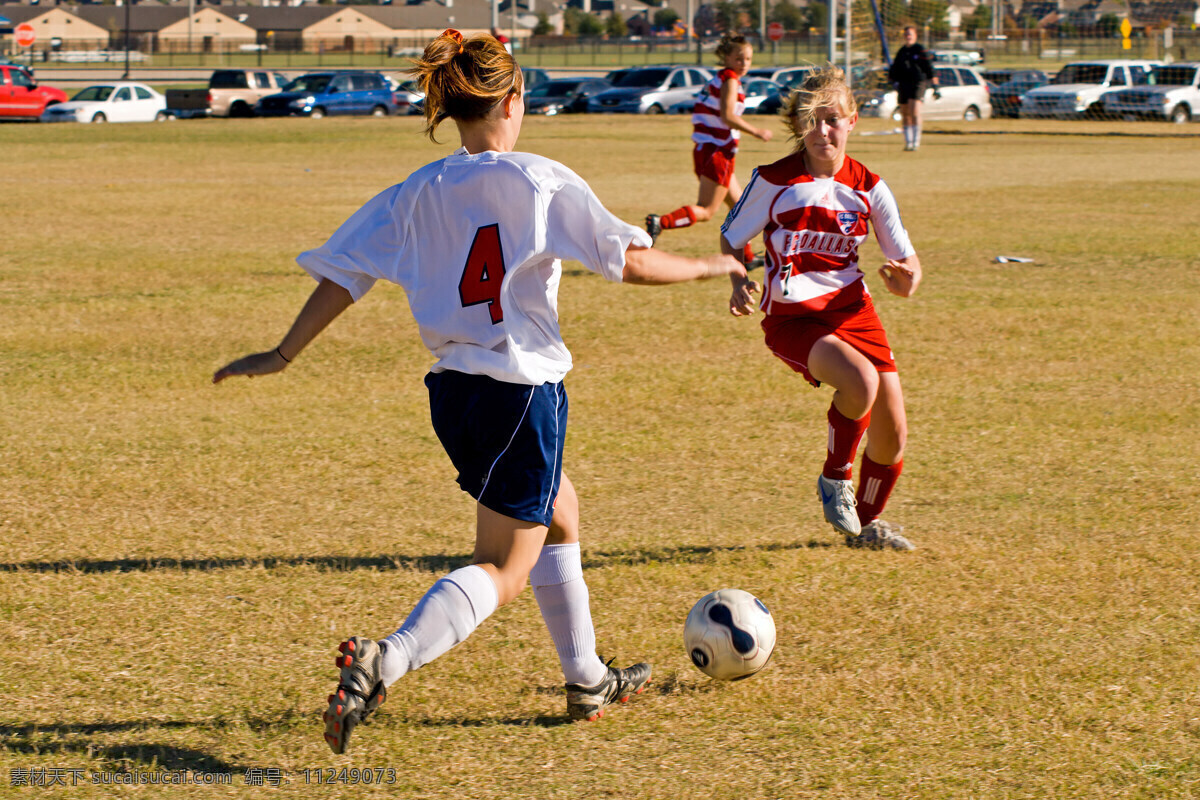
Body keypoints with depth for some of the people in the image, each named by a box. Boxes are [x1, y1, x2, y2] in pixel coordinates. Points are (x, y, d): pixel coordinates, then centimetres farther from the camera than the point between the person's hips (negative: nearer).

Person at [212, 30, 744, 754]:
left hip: (454, 392, 7)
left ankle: (588, 681, 35)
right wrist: (711, 267, 7)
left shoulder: (419, 194, 3)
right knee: (503, 571, -2)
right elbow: (631, 262, -10)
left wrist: (283, 355, 11)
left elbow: (344, 273, 3)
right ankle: (385, 663, -24)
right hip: (523, 392, -7)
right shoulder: (543, 182, -10)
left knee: (560, 514, 28)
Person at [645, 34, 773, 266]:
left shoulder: (719, 79, 16)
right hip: (718, 153, -10)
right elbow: (727, 116, -22)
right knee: (707, 210, -10)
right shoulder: (730, 79, -11)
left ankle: (747, 257, 26)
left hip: (704, 150, 10)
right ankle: (660, 223, -25)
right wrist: (756, 132, -16)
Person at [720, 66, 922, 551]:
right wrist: (740, 284, -13)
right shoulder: (774, 182, -7)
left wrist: (905, 279, -18)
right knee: (860, 382, -33)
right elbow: (731, 239, 6)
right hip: (792, 317, -4)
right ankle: (834, 479, -5)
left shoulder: (868, 187, 2)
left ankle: (867, 522, 30)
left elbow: (906, 263, 5)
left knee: (893, 433, 1)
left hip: (851, 308, 4)